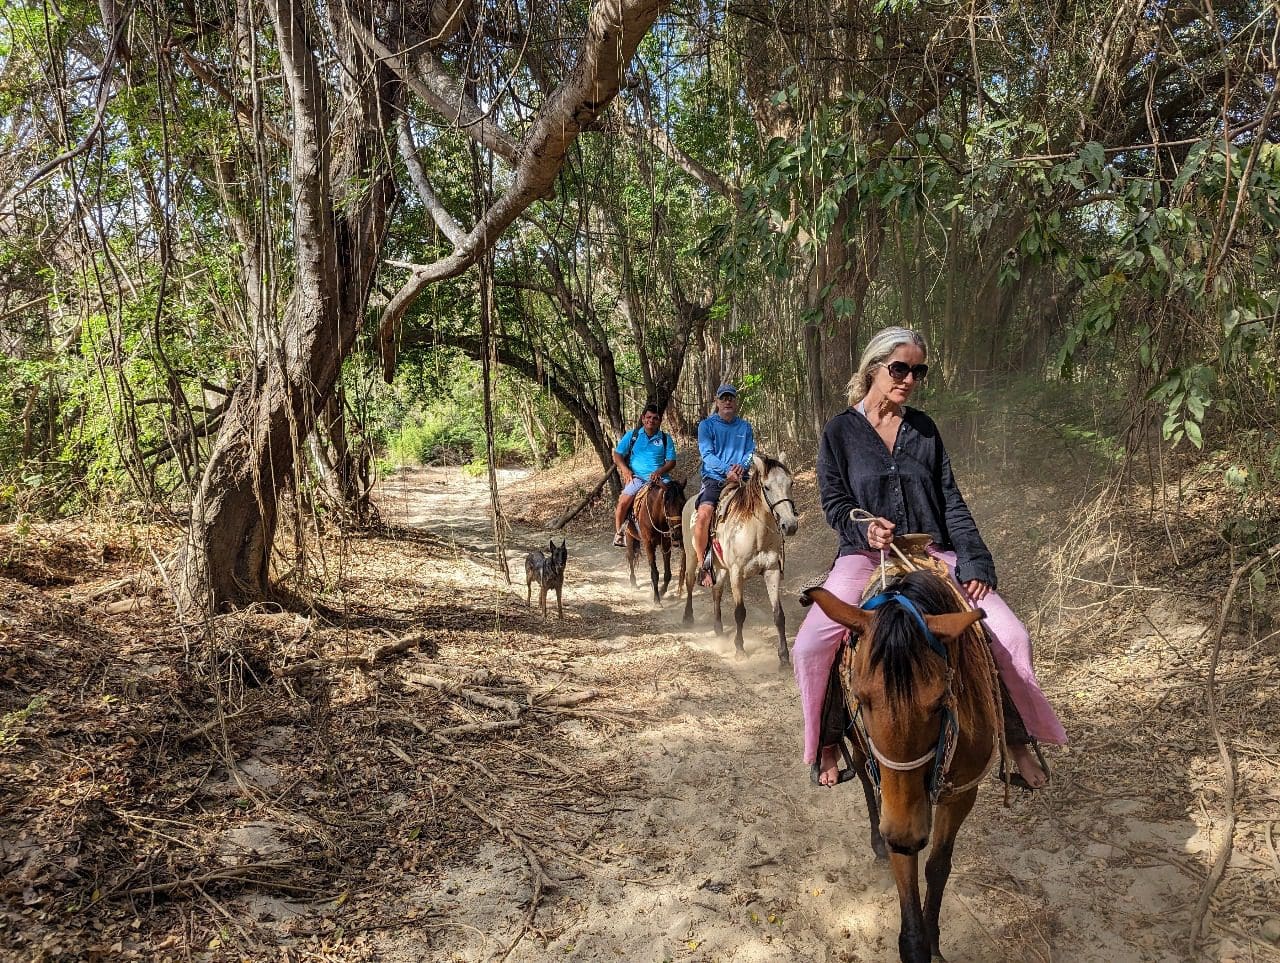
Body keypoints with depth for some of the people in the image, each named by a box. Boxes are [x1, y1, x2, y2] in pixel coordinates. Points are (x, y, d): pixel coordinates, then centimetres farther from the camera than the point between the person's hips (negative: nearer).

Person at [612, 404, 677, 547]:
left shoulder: (666, 438, 12)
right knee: (623, 502, -27)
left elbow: (671, 461, 8)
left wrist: (659, 471, -11)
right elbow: (617, 455, 11)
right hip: (636, 477, -1)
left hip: (659, 477, 1)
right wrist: (625, 470, -7)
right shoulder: (632, 435, 11)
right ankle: (619, 533, -7)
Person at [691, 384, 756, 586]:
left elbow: (751, 453, 11)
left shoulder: (745, 426, 18)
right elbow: (707, 454, -5)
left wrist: (742, 466, -13)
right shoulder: (707, 424, 7)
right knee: (704, 513, -30)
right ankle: (703, 566, -21)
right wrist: (726, 470, -21)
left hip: (741, 479, 3)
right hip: (714, 480, -3)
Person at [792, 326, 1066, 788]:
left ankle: (1017, 739, 10)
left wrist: (976, 562, -3)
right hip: (865, 555, -3)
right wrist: (866, 528, -21)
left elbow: (952, 501, 8)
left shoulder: (924, 428, 11)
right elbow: (834, 501, 1)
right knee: (810, 644, -25)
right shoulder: (840, 430, 3)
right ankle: (826, 740, 1)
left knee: (1011, 635, -12)